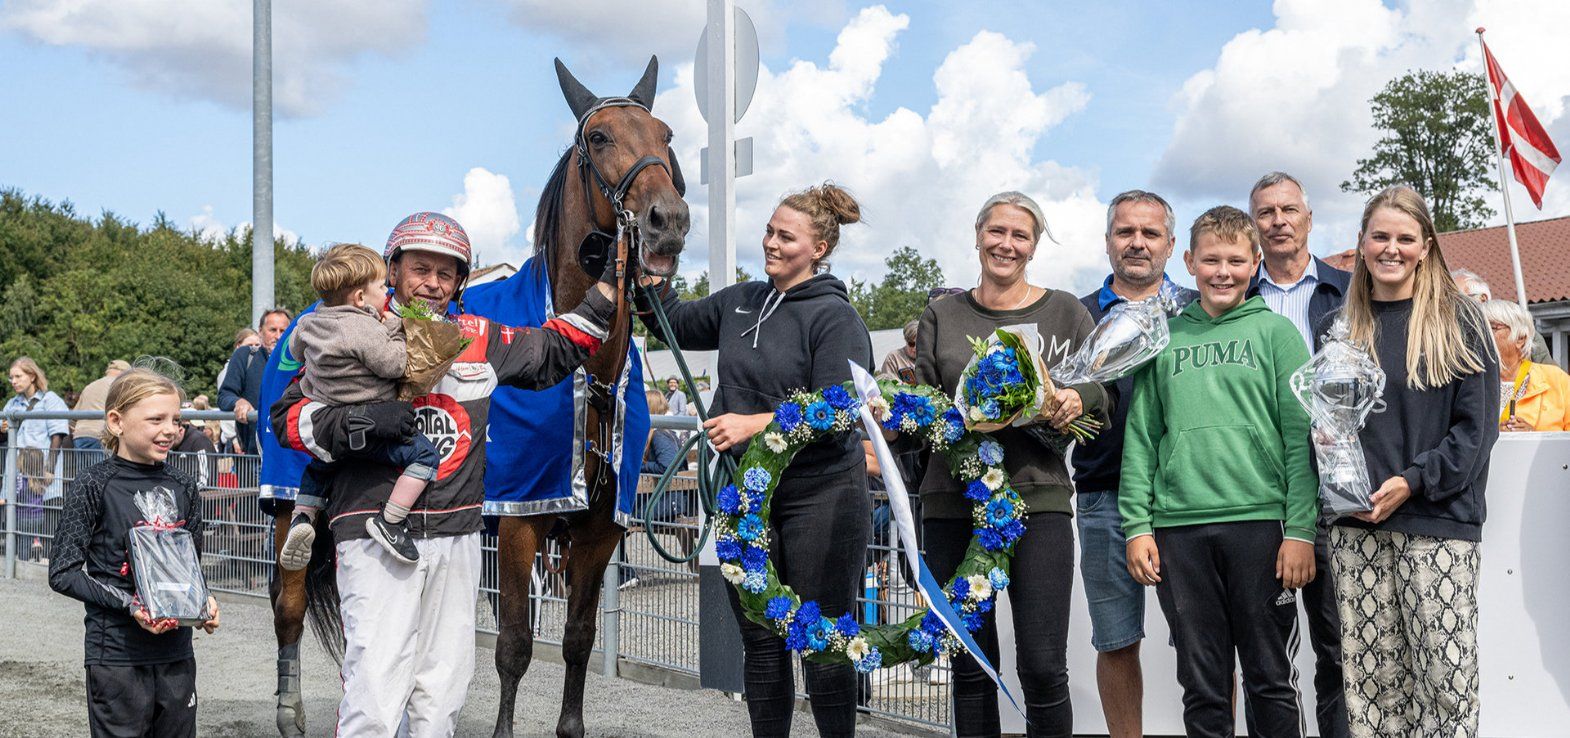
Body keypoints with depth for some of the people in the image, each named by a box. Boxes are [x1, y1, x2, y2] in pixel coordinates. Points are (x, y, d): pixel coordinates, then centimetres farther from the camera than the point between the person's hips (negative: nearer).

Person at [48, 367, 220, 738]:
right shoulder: (94, 486, -7)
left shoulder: (183, 487, 6)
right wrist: (129, 604, -19)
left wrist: (203, 601, -4)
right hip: (117, 653, -4)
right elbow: (63, 573, -9)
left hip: (176, 650, 5)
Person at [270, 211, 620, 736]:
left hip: (457, 535, 5)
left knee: (442, 693, 11)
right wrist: (363, 422, -17)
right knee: (374, 693, -11)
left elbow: (558, 350, 26)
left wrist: (608, 288, 19)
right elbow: (288, 417, -1)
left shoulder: (479, 338, 12)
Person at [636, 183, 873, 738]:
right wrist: (652, 280, 8)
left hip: (818, 495, -6)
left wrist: (756, 424, -24)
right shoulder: (740, 302, 10)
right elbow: (677, 327, 25)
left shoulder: (835, 317, -10)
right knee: (760, 641, 14)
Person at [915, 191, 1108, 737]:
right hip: (953, 501, 2)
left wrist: (1078, 401, -13)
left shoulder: (1065, 312, 8)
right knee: (970, 665, 7)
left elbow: (1104, 394, 9)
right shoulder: (942, 316, 11)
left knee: (1044, 667, -8)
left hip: (1038, 497, -2)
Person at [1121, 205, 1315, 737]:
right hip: (1178, 528, 2)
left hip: (1259, 520, -2)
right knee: (1201, 685, 8)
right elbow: (1140, 439, 11)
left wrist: (1301, 530, -8)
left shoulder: (1276, 332, 5)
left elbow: (1301, 437, 0)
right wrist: (1136, 525, 2)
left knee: (1270, 679, 4)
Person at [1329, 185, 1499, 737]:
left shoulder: (1458, 320, 3)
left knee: (1446, 678, -6)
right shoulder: (1340, 328, 14)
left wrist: (1413, 481, -13)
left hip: (1437, 522, -3)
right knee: (1370, 678, 2)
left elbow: (1477, 423, -2)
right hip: (1356, 527, 3)